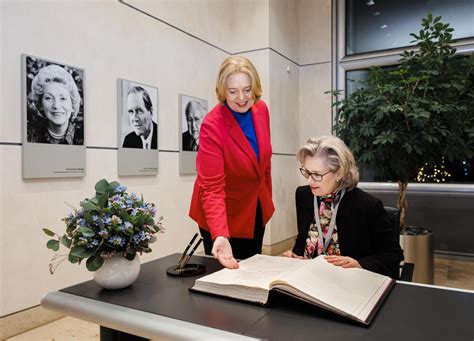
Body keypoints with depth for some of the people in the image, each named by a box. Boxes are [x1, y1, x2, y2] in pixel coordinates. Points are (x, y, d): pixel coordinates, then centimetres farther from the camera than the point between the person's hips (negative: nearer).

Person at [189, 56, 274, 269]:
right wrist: (220, 235, -42)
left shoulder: (261, 110, -8)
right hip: (225, 213, -6)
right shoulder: (212, 125, -27)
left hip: (256, 208, 6)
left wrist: (267, 199, 13)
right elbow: (212, 187, -31)